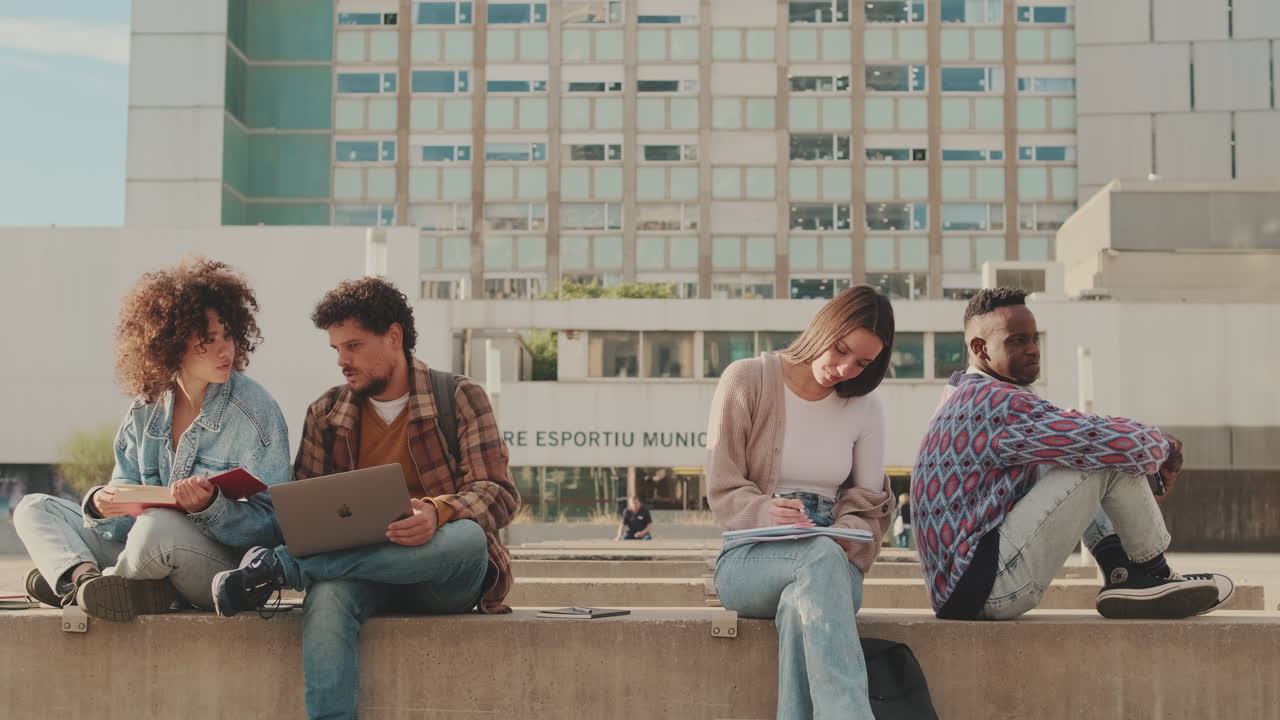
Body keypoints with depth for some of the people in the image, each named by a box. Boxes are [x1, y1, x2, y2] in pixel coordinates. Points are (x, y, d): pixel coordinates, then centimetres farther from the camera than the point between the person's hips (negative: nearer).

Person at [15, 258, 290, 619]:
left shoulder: (255, 410, -10)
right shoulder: (147, 407, 6)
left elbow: (271, 523, -12)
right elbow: (127, 488, 7)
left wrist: (211, 506, -31)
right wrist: (102, 504, -17)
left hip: (230, 568, -7)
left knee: (160, 527, -38)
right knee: (35, 508, 8)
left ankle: (71, 580, -7)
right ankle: (86, 577, -24)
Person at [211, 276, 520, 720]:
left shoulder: (460, 398, 2)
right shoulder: (326, 414, 13)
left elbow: (499, 492, -6)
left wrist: (437, 513, -27)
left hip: (446, 583, -1)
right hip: (364, 573, 1)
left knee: (466, 538, -37)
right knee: (327, 594, -35)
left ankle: (280, 567, -30)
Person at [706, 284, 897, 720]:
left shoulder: (865, 407, 11)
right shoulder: (747, 380, 0)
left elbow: (868, 504, 9)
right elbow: (722, 489, -3)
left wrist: (849, 538, -15)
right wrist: (766, 513, -25)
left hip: (833, 562, 3)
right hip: (750, 561, -2)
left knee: (802, 604, -39)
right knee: (821, 556, -40)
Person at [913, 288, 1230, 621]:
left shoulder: (966, 395, 14)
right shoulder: (999, 404, -18)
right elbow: (1119, 444, -20)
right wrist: (1163, 444, 3)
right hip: (985, 589, -11)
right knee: (1111, 457, -11)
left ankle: (1120, 571, 7)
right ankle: (1152, 575, 6)